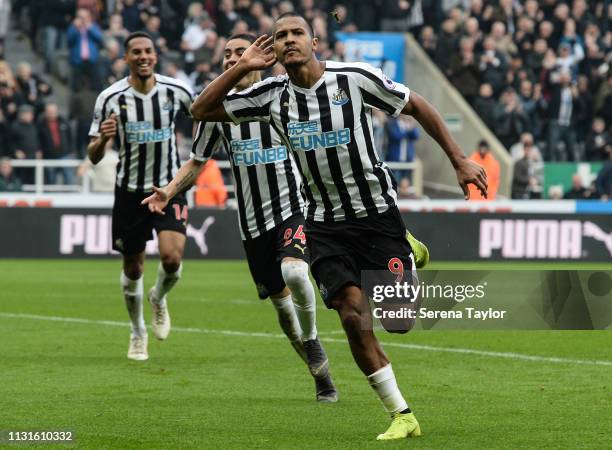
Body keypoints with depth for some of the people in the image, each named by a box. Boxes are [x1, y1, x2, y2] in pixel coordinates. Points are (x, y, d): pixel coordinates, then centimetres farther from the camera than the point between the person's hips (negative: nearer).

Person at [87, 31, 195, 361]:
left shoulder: (175, 91, -6)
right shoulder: (111, 98, -10)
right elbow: (93, 157, -8)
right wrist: (103, 139, -29)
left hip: (169, 186, 0)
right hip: (130, 189, 0)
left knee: (172, 256, -19)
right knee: (133, 268, 8)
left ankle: (159, 298, 16)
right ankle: (138, 332, 31)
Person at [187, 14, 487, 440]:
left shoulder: (355, 78, -12)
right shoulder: (272, 95, -2)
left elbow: (416, 106, -1)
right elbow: (202, 110, 1)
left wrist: (459, 160, -4)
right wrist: (241, 67, -12)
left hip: (378, 213, -2)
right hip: (326, 224, 2)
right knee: (354, 316, -12)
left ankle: (408, 252, 32)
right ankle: (402, 416, 0)